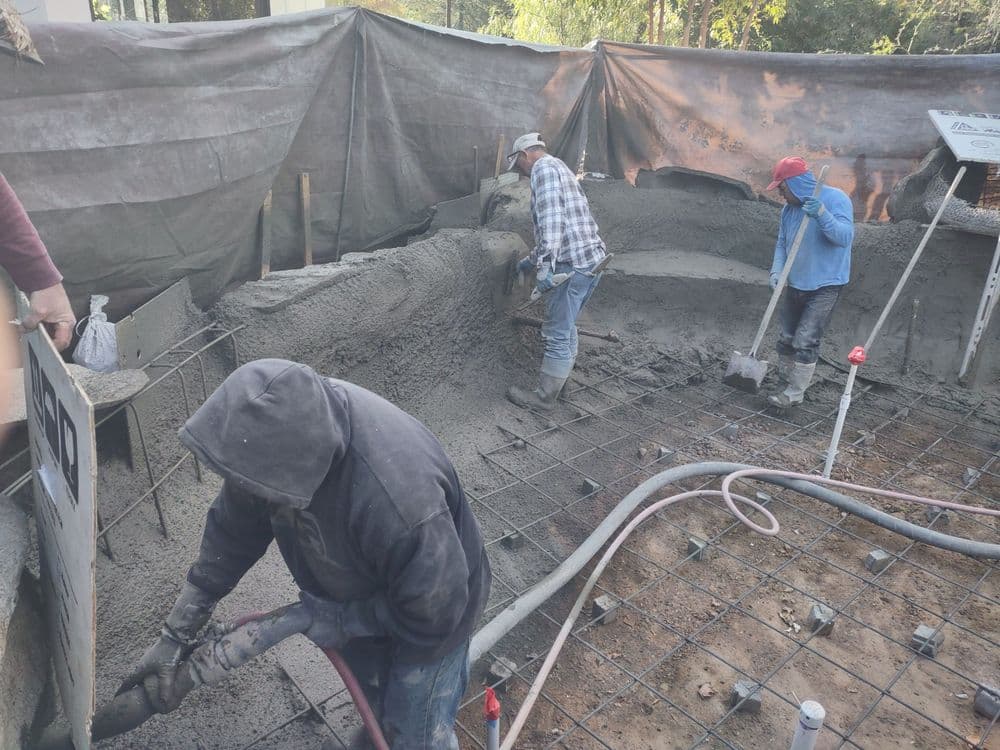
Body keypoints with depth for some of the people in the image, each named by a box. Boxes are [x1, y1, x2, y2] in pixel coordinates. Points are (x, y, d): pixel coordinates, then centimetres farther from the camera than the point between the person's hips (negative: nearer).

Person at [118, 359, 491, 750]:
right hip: (362, 592, 6)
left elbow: (435, 612, -30)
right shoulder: (275, 431, -27)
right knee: (370, 687, 32)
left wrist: (344, 619, -19)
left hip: (428, 614, -6)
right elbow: (233, 530, -11)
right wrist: (177, 633, -9)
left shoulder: (403, 504, -48)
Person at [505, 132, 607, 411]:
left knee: (557, 333, -2)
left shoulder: (543, 168, -6)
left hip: (573, 263, -10)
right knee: (565, 326, 21)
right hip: (593, 259, 10)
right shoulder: (560, 168, 26)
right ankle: (559, 380, 33)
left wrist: (544, 265, -23)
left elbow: (551, 220, -21)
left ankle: (544, 397, 7)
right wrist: (531, 261, 35)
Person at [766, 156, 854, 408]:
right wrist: (776, 271, -6)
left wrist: (822, 215, -41)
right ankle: (786, 383, 28)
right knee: (787, 339, 13)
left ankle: (795, 392, 2)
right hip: (796, 285, 7)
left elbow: (845, 237, -26)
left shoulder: (835, 199, -15)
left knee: (806, 341, -9)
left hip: (825, 286, -7)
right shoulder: (789, 208, 5)